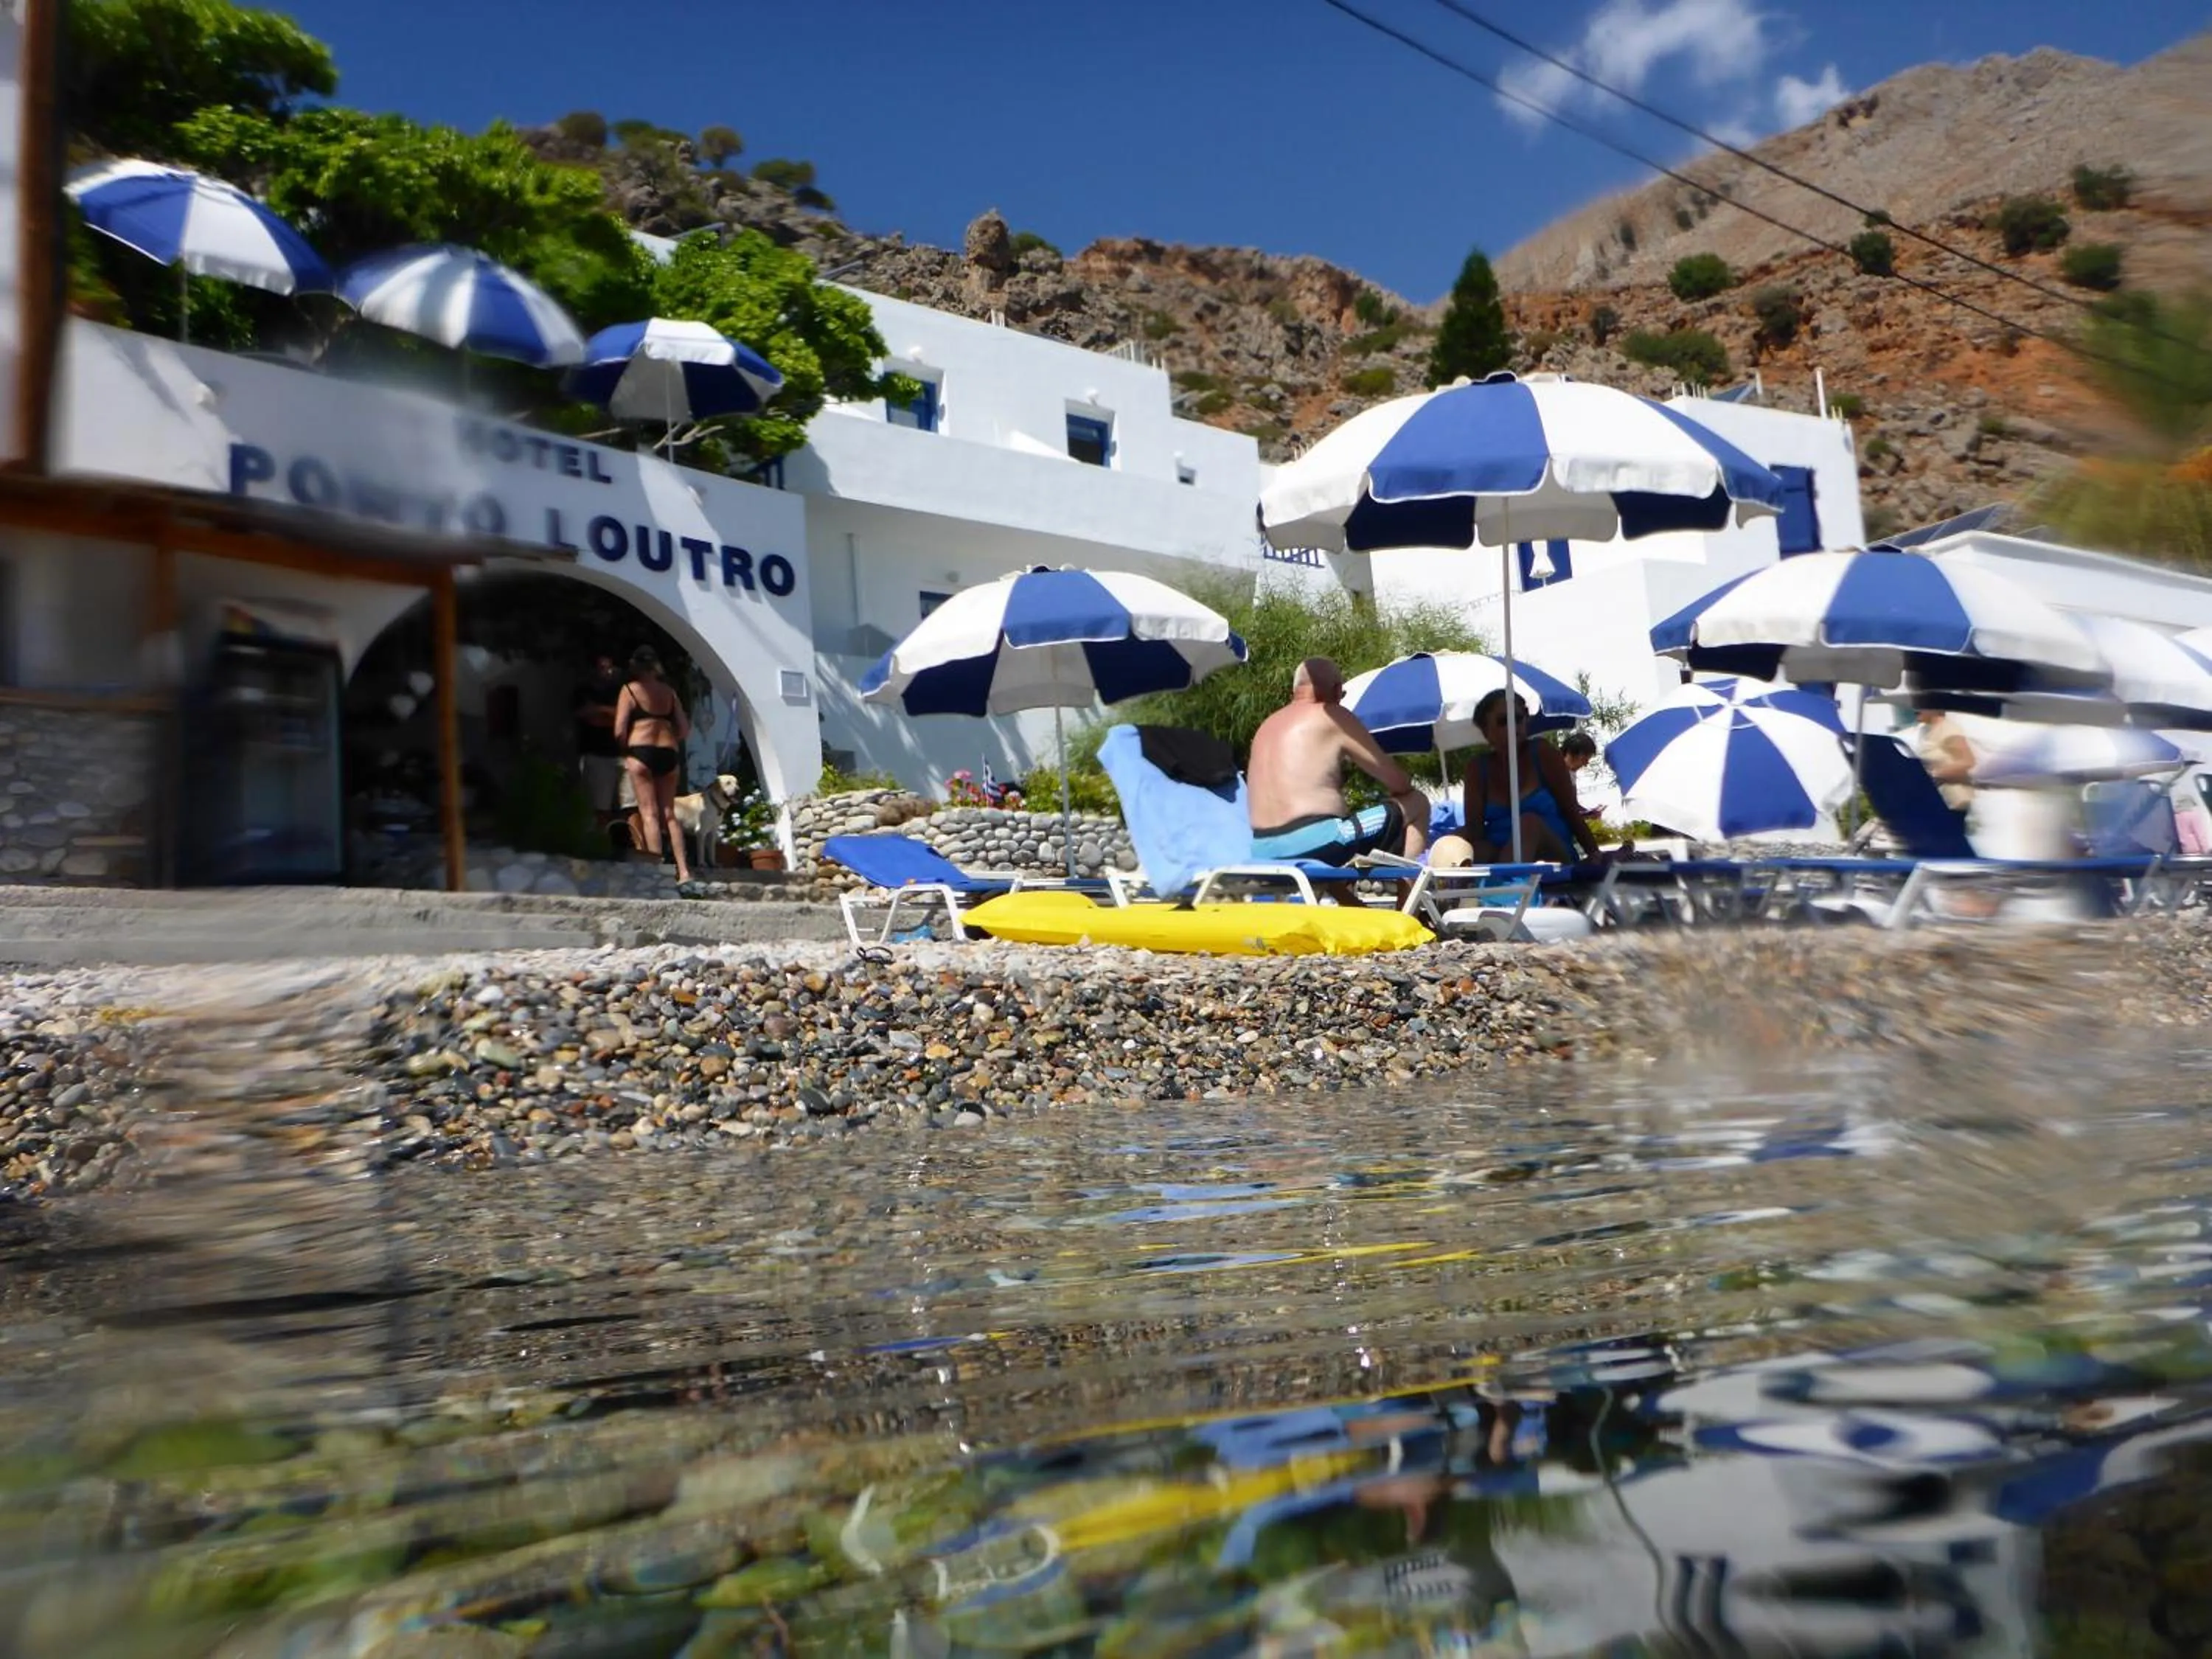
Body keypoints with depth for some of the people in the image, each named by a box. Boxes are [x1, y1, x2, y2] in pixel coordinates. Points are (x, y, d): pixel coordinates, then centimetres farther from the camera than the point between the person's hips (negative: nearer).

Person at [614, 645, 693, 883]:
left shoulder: (630, 690, 1)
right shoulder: (669, 691, 12)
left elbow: (619, 731, -6)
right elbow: (684, 730, 8)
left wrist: (626, 751, 11)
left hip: (641, 752, -4)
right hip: (669, 754, 4)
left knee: (650, 813, -3)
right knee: (669, 814, 8)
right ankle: (684, 870, 1)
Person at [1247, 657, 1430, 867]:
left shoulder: (1267, 726, 20)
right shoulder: (1333, 716, -1)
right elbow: (1399, 783, 2)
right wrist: (1406, 788, 23)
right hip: (1316, 844, -8)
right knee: (1417, 805, 5)